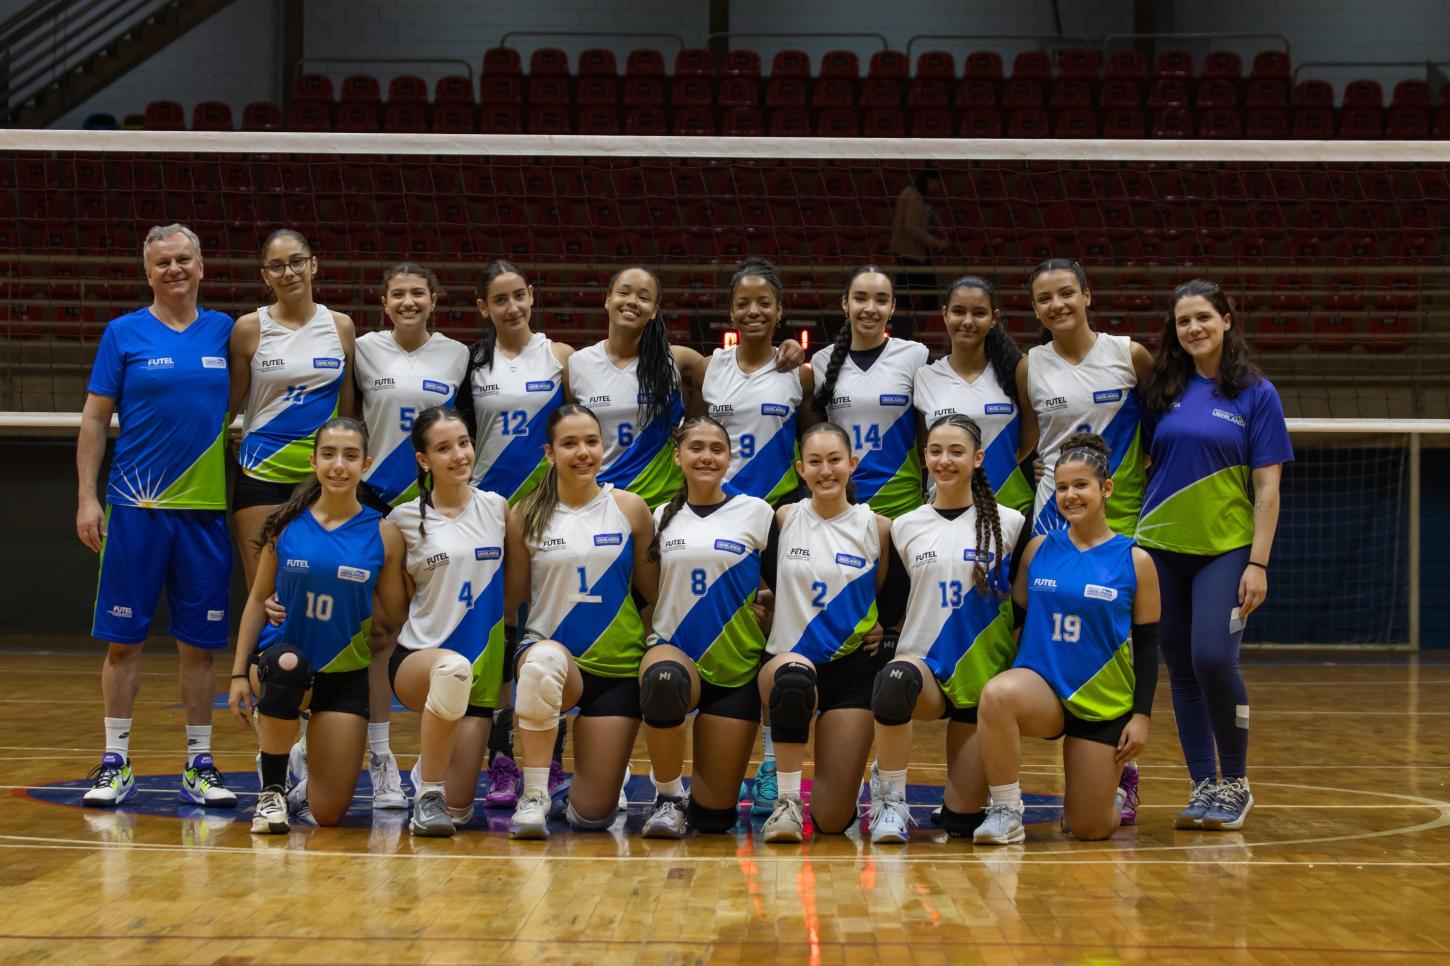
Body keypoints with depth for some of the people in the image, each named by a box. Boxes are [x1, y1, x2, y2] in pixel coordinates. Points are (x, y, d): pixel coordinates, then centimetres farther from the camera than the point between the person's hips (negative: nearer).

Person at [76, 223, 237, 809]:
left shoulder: (225, 333, 8)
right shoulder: (124, 334, 2)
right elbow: (94, 419, 2)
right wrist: (86, 498, -4)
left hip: (205, 509, 2)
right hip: (134, 508, -2)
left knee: (199, 644, 5)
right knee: (123, 638, 1)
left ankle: (199, 766, 13)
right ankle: (116, 764, 10)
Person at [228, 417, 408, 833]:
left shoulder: (382, 534, -4)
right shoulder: (285, 524, -4)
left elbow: (398, 613, 1)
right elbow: (258, 599, 3)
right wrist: (240, 673, 0)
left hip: (346, 675, 1)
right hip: (281, 659, -1)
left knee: (328, 813, -4)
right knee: (288, 664, -41)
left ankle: (309, 781, 36)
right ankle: (271, 789, -19)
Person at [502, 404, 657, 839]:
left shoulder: (629, 508, 0)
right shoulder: (528, 516, -1)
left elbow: (655, 591, 6)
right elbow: (510, 600, 4)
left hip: (618, 665, 1)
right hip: (550, 653, -1)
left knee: (592, 815, -2)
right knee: (544, 659, -42)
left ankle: (608, 766, 38)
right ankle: (533, 796, -25)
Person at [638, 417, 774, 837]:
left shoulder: (756, 513, 2)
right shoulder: (663, 517, 8)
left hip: (737, 666, -1)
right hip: (675, 650, 1)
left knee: (715, 815, -6)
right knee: (662, 678, -40)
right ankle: (667, 795, -16)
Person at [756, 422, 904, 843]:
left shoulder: (877, 528, 0)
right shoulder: (783, 519, 0)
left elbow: (893, 595, 12)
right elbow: (761, 582, 12)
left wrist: (882, 626, -2)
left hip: (852, 667, 1)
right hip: (787, 657, 0)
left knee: (833, 818, -5)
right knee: (794, 678, -43)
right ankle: (787, 799, -23)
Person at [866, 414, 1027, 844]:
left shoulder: (1009, 524, 2)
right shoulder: (904, 526, 7)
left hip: (983, 674, 0)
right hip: (924, 665, 0)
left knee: (962, 820, -4)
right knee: (895, 680, -40)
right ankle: (891, 803, -22)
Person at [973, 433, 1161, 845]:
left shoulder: (1134, 561, -2)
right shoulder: (1038, 548, 3)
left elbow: (1147, 646, 0)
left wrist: (1142, 715, -5)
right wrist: (1007, 672, -2)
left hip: (1105, 702, -1)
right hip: (1042, 686, 1)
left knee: (1090, 829, -2)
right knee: (996, 695, -37)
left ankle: (1114, 792, 36)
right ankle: (1005, 812, -21)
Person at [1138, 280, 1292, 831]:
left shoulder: (1255, 393, 0)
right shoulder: (1163, 392, 9)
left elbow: (1267, 487, -3)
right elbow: (1142, 465, 14)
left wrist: (1259, 562, -9)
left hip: (1225, 549, -4)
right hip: (1162, 548, 4)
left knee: (1213, 658, -17)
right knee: (1181, 670, 4)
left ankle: (1235, 782, 0)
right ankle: (1203, 787, 12)